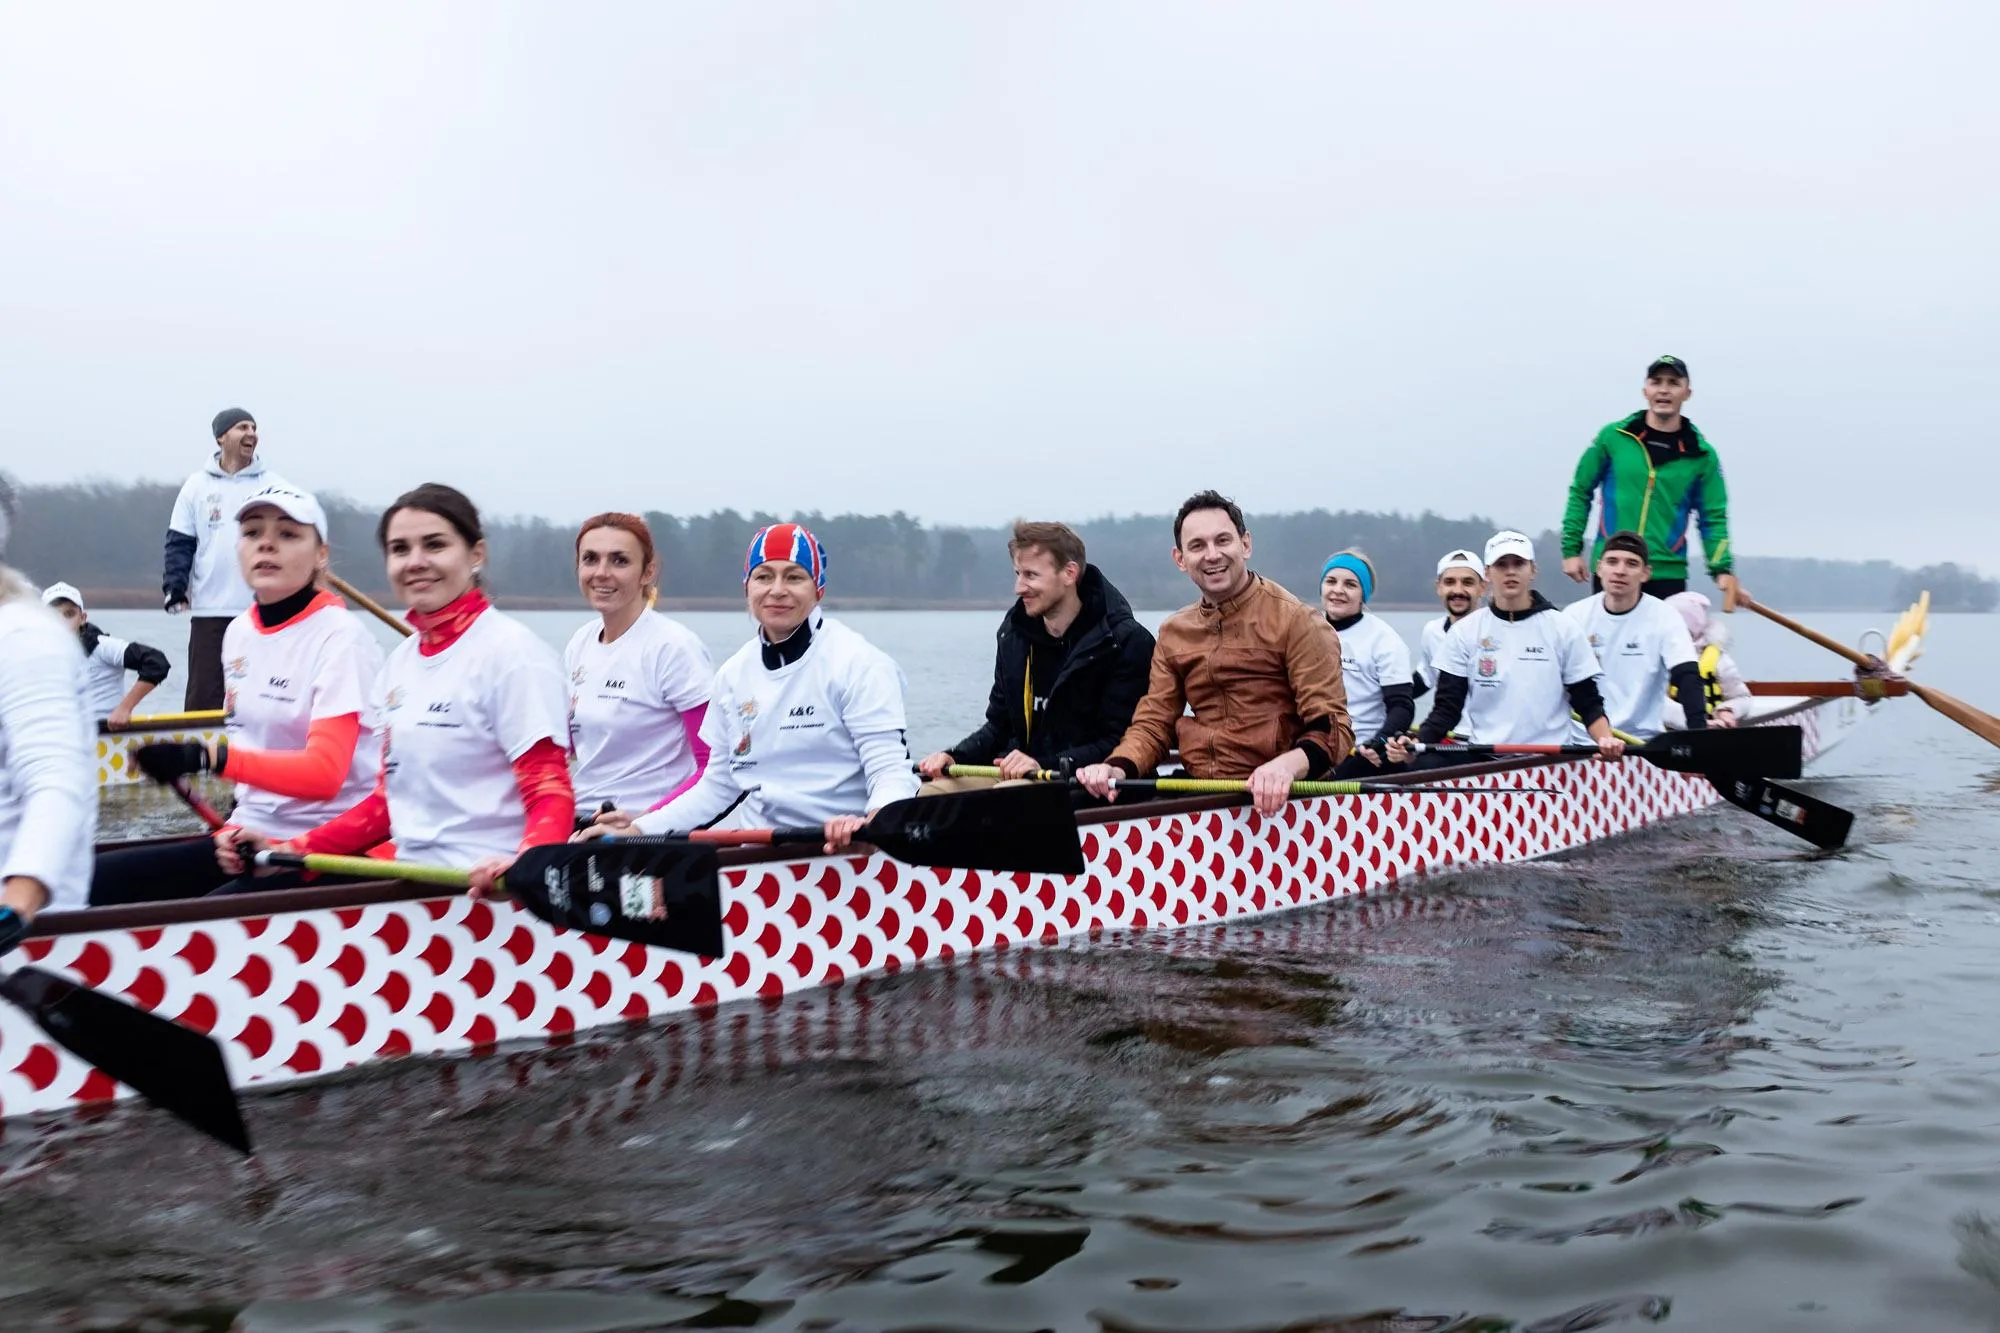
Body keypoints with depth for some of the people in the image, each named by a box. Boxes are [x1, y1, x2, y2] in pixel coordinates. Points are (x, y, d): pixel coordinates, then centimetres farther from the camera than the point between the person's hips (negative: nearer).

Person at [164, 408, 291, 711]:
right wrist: (175, 584, -6)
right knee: (203, 694, 0)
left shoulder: (274, 485, 4)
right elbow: (179, 542, 7)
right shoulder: (198, 485, 6)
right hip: (209, 610, 0)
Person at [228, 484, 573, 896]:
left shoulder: (511, 651, -9)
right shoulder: (400, 661, 15)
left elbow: (551, 793, -15)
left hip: (481, 889, -8)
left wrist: (522, 864, -35)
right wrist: (292, 850, 9)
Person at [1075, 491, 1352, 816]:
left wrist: (1288, 765, -31)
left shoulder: (1295, 621, -5)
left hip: (1274, 799, -4)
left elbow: (1331, 727, -10)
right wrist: (1117, 768, -8)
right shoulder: (1173, 633, 13)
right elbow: (1153, 724, 14)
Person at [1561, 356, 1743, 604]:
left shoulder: (1701, 455, 4)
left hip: (1668, 574, 1)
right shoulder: (1613, 437, 1)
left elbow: (1713, 518, 5)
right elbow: (1580, 491, 7)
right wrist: (1571, 549, 3)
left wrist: (1722, 569, -9)